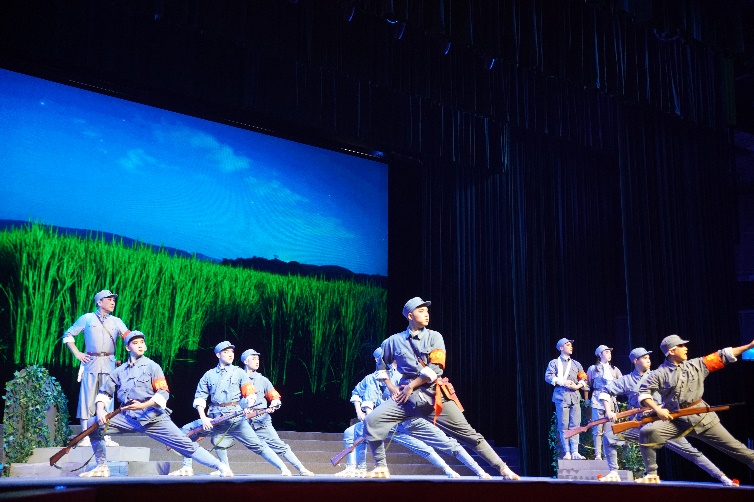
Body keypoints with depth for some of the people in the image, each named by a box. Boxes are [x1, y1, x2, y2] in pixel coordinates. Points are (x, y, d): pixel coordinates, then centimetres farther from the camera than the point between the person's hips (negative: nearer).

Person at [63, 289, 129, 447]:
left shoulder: (116, 321, 14)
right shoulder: (87, 318, 8)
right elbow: (68, 335, 12)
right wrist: (77, 353, 1)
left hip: (108, 363, 2)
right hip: (90, 363, -2)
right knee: (88, 399, -3)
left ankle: (106, 437, 5)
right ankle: (85, 437, 0)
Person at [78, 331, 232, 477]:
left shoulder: (151, 366, 3)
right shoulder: (119, 371, 16)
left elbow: (164, 393, -6)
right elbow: (104, 392, 15)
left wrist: (143, 405, -19)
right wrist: (100, 410, -5)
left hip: (154, 418, -4)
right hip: (128, 418, 4)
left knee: (186, 445, -12)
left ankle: (221, 467, -9)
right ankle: (102, 468, 1)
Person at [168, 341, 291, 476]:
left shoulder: (239, 372, 9)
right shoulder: (209, 375, 13)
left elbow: (250, 393, 4)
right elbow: (200, 397, 9)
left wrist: (249, 409, -16)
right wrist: (203, 418, -6)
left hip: (235, 418, -3)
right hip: (213, 418, 3)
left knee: (257, 445, -10)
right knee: (186, 432, -3)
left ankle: (284, 469, -10)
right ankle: (187, 468, 5)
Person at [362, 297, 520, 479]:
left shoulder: (434, 337, 3)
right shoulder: (394, 341, 6)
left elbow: (435, 368, -8)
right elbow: (381, 366, 20)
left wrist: (411, 386, -9)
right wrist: (392, 388, 8)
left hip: (434, 395, -1)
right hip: (407, 395, 1)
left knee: (468, 434, -4)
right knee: (372, 421, -16)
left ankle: (502, 468, 2)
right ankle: (381, 467, -2)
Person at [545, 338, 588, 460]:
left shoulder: (576, 364, 23)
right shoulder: (554, 363, 11)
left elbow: (584, 378, 15)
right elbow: (548, 377, -1)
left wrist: (578, 385, -5)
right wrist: (563, 382, -11)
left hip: (575, 396, 3)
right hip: (561, 396, -3)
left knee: (575, 425, -3)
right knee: (563, 426, -6)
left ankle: (575, 452, -4)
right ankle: (566, 453, -5)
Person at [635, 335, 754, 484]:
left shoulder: (696, 365, 5)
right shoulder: (660, 374, -2)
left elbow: (722, 357, 4)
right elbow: (644, 392, -4)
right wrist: (657, 409, -19)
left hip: (702, 417, 2)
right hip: (675, 420, -2)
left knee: (735, 448, 4)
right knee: (646, 432, -23)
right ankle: (652, 475, -14)